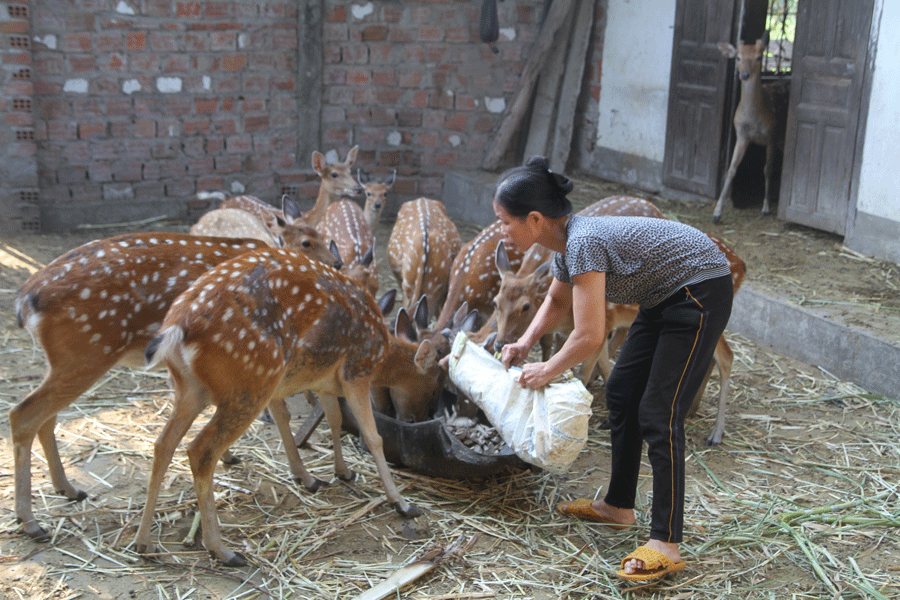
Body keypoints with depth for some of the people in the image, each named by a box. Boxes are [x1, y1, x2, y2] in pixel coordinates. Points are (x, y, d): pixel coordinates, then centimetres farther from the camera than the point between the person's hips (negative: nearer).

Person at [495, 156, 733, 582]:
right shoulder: (565, 241, 1)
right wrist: (524, 344, 8)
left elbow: (589, 336, -28)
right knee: (622, 393, 13)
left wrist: (547, 372, -11)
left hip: (701, 292, -10)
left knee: (658, 415, -11)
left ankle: (666, 544, -6)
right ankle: (618, 506, 26)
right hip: (665, 296, 10)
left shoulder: (583, 242, -29)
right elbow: (557, 300, 22)